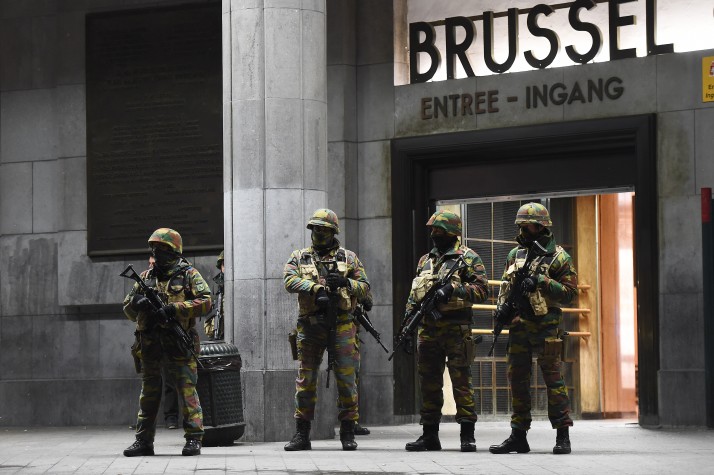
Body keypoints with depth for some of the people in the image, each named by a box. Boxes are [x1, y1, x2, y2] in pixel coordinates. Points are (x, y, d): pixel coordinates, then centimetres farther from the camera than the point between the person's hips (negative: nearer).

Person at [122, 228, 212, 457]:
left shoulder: (189, 274, 2)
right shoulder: (146, 277, 15)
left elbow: (205, 301, -10)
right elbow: (128, 309, 18)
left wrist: (173, 309, -18)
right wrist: (137, 303, -7)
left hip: (179, 344, -5)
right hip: (150, 344, 5)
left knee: (187, 389, -7)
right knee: (149, 391, 8)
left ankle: (194, 439, -4)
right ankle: (144, 441, 13)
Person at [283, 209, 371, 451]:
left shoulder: (348, 258, 10)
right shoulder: (299, 257, 10)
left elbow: (365, 287, 6)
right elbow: (290, 280, -7)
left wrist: (345, 283, -13)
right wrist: (317, 288, -19)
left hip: (341, 326, -1)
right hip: (310, 328, 1)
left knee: (346, 380, -2)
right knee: (305, 381, 3)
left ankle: (348, 433, 4)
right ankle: (302, 435, 9)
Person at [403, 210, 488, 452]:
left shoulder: (468, 258, 0)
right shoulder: (425, 261, 19)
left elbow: (482, 289, -8)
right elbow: (414, 295, 22)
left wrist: (453, 289, -19)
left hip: (456, 329, -6)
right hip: (428, 330, 6)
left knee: (461, 381, -6)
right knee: (429, 383, 7)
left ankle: (467, 435, -3)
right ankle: (430, 435, 13)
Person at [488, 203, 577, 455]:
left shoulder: (558, 257, -3)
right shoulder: (515, 254, 14)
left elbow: (570, 292, -8)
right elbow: (505, 285, 21)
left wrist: (542, 282, -18)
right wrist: (502, 306, 4)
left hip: (545, 326, -6)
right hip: (518, 326, 6)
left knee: (553, 377, -6)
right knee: (517, 379, 7)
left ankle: (563, 436, -2)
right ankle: (518, 436, 13)